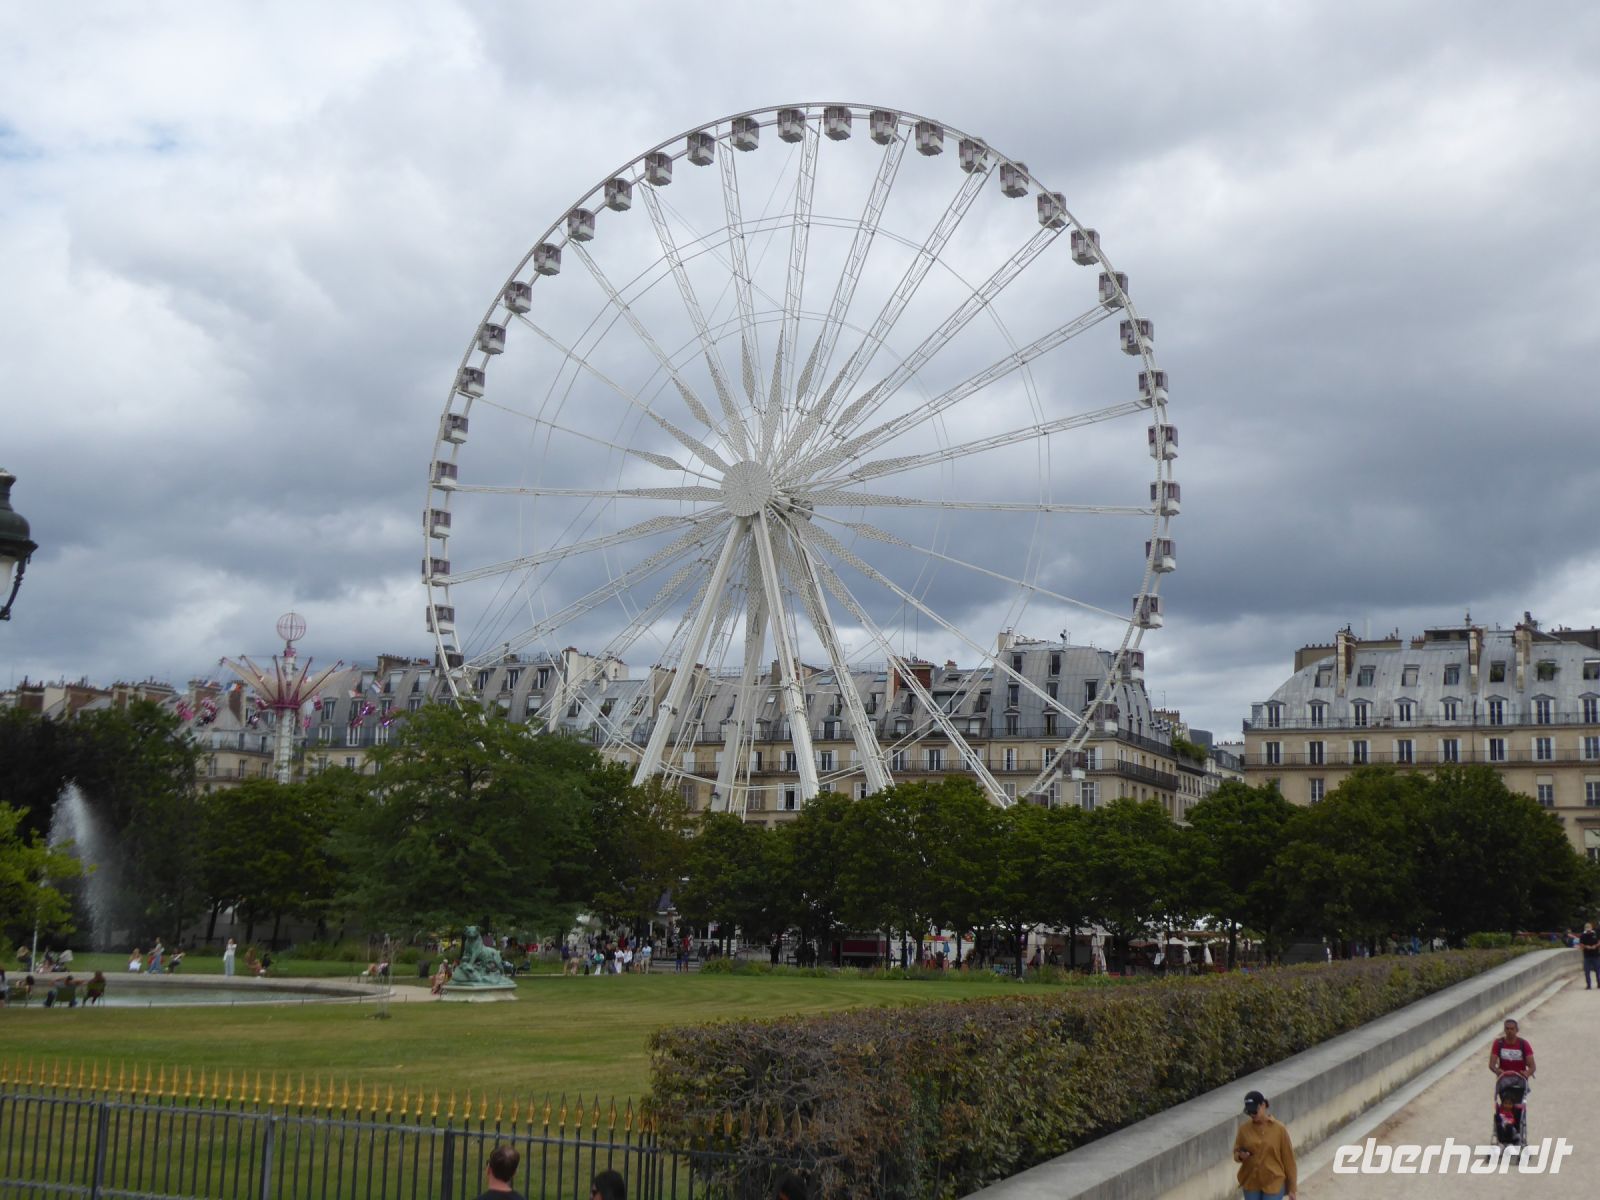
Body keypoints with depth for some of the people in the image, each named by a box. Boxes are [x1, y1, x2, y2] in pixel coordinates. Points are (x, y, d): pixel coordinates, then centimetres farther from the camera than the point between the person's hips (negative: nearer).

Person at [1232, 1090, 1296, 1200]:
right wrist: (1240, 1156, -18)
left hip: (1273, 1183, -3)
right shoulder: (1244, 1129, -3)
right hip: (1251, 1183, 3)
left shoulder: (1278, 1129, -10)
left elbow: (1288, 1159, -5)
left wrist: (1291, 1188, -3)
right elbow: (1236, 1152, 7)